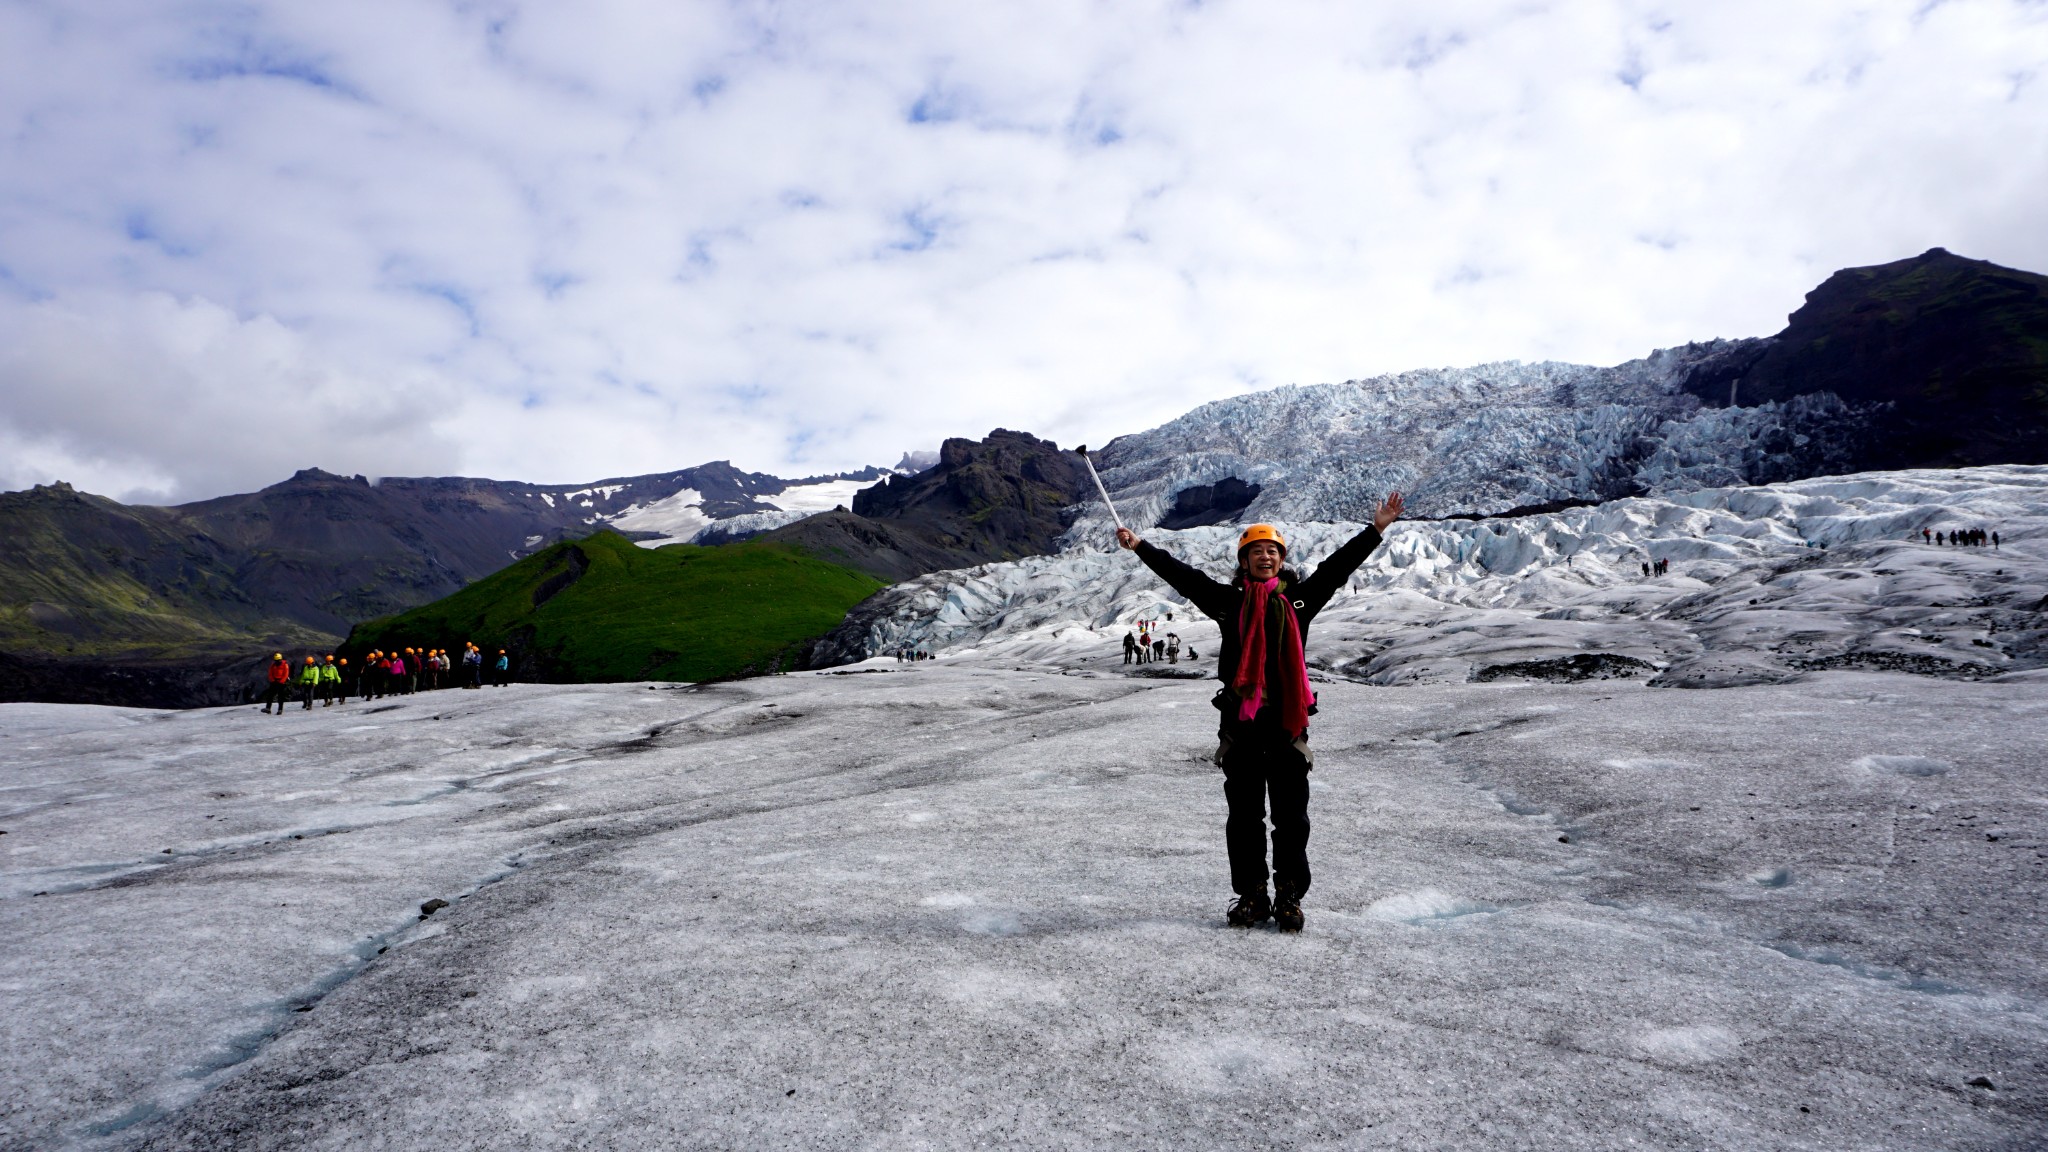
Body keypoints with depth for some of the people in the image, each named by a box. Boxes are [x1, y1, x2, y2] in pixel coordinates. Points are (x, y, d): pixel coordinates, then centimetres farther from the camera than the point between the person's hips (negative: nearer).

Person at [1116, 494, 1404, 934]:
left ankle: (1289, 897, 15)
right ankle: (1251, 895, 18)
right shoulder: (1228, 601, 7)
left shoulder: (1300, 598, 8)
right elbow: (1183, 575, 6)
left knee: (1291, 815, 3)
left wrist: (1376, 530, 9)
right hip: (1240, 720, 0)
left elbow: (1338, 566, 10)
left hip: (1288, 720, 0)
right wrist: (1140, 547, 5)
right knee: (1244, 815, 7)